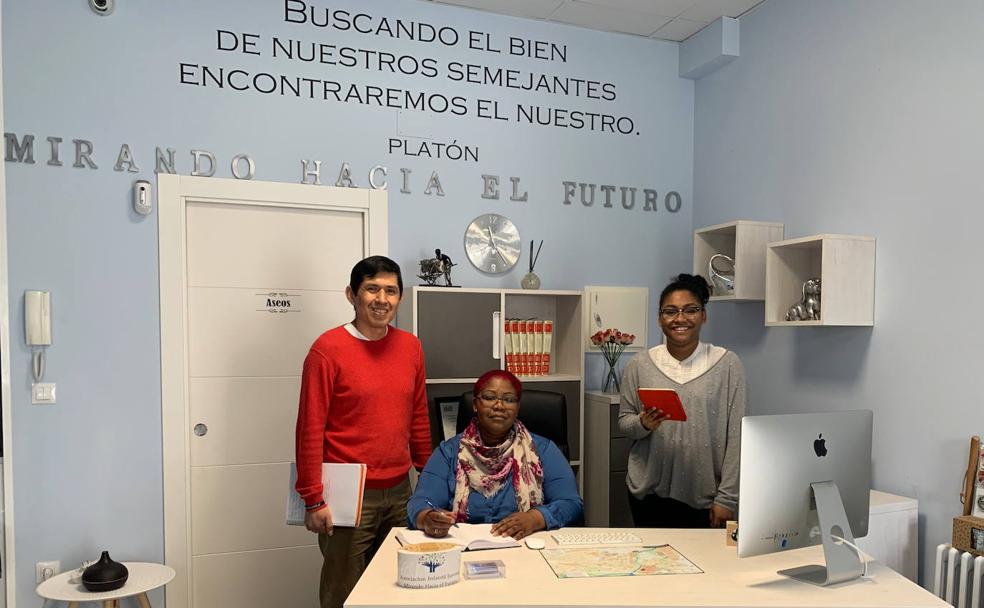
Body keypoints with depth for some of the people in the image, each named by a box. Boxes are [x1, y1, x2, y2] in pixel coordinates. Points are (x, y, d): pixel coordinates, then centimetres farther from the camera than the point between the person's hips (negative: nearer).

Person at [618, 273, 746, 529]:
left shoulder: (728, 364, -4)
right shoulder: (639, 365, 0)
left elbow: (736, 437, -4)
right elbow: (624, 422, 6)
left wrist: (727, 498, -7)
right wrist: (643, 423, -15)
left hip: (705, 496, -1)